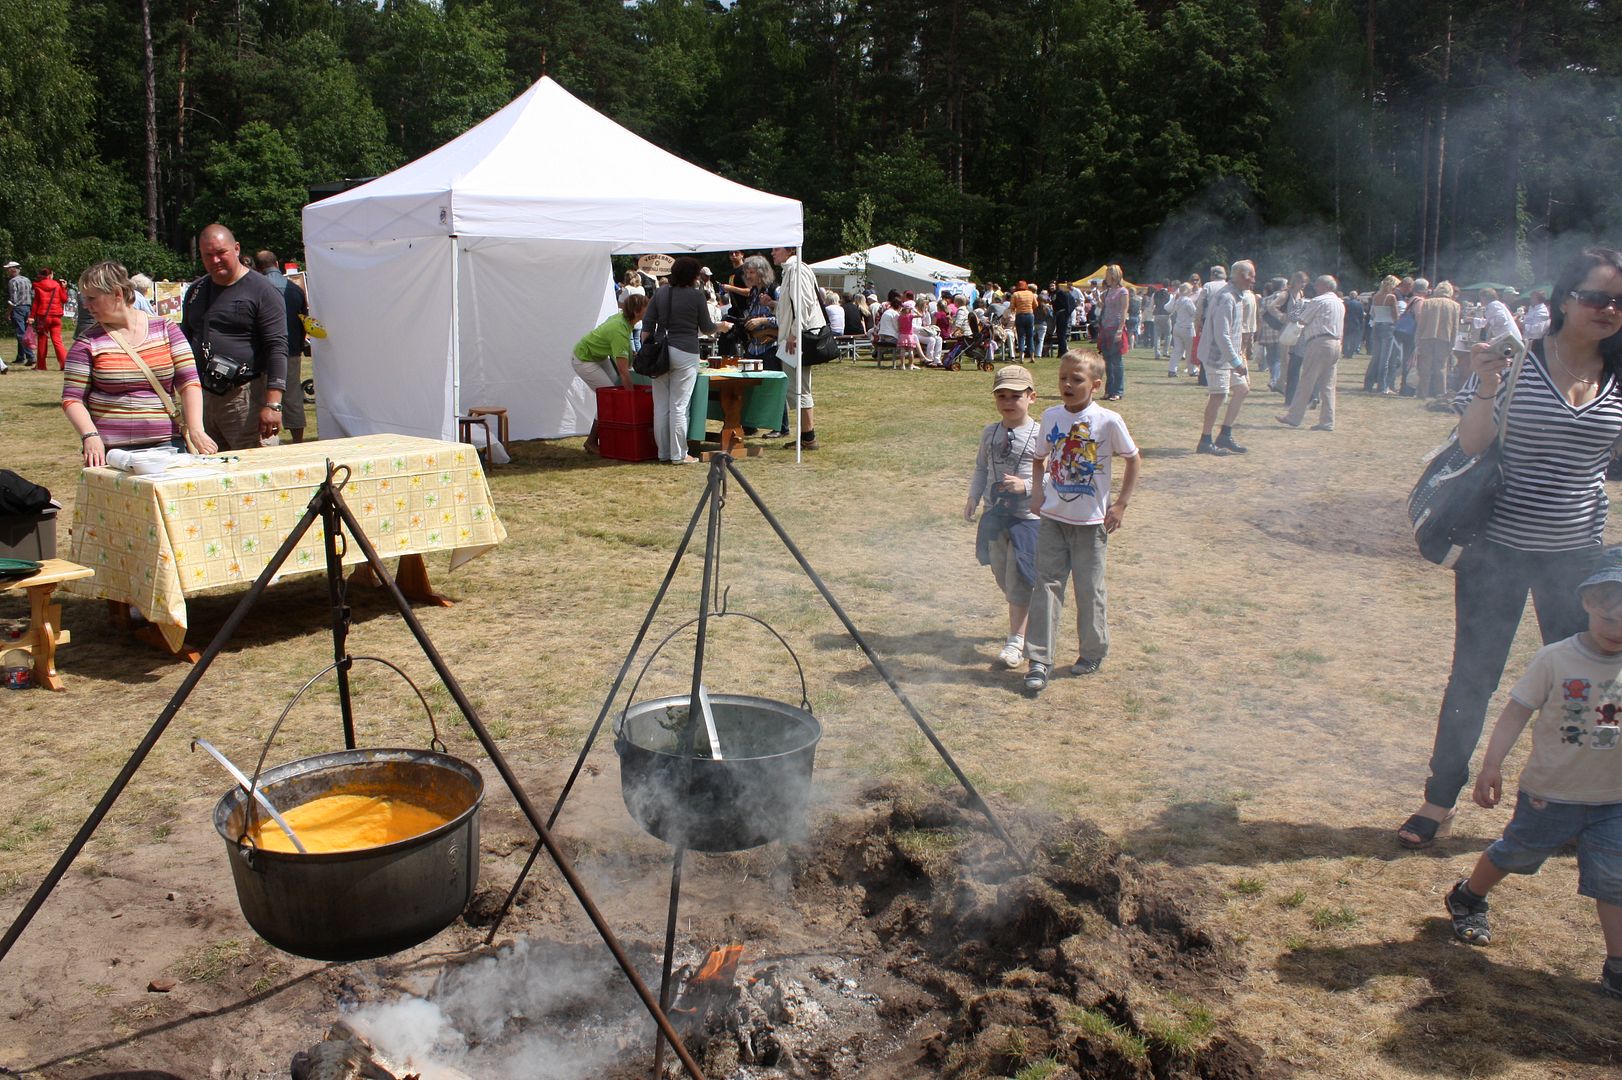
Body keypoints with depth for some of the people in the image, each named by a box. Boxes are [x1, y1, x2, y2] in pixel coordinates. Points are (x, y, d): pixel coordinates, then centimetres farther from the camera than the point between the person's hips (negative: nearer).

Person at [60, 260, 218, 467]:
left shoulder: (166, 330, 6)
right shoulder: (88, 343, 3)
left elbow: (189, 382, 0)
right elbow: (72, 399, 1)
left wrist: (196, 430, -13)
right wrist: (90, 436, -17)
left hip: (167, 444, 1)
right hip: (110, 451, -1)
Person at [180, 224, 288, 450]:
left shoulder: (262, 292, -5)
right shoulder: (195, 291, 17)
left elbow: (277, 348, -12)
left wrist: (273, 405, -20)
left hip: (245, 398, -7)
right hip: (201, 396, 7)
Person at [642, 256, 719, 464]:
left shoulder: (660, 293, 8)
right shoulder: (696, 296, -4)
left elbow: (647, 324, 7)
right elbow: (706, 328, 5)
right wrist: (720, 326, 25)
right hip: (685, 352, -4)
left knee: (660, 406, 7)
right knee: (679, 406, -2)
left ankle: (663, 453, 12)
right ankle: (678, 455, 1)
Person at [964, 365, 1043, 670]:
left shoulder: (1039, 436, -11)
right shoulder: (990, 433, 6)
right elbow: (981, 468, 16)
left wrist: (1026, 485, -23)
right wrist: (973, 497, 5)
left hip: (1028, 517, -6)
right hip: (994, 516, 6)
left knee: (1018, 581, -5)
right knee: (1003, 578, 15)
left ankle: (1016, 640, 3)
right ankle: (1026, 621, 36)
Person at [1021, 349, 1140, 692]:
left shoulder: (1108, 421, -12)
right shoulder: (1051, 417, 0)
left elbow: (1132, 459, 0)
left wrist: (1121, 503, -3)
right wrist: (1037, 490, 1)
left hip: (1091, 521, -3)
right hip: (1052, 517, 3)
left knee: (1089, 588, 8)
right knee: (1047, 583, 0)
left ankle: (1093, 652, 28)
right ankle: (1039, 660, 4)